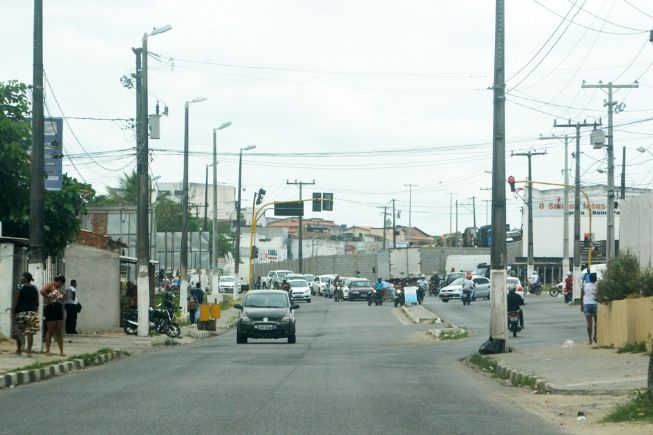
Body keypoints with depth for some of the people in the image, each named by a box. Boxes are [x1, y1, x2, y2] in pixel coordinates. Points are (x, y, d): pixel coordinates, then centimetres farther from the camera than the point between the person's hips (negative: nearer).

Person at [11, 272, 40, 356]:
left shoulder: (22, 288, -7)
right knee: (30, 333, -2)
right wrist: (36, 311, 18)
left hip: (21, 312, -3)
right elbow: (37, 302, 8)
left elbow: (17, 301, -6)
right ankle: (29, 351, -7)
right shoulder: (34, 289, 6)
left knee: (18, 332, 10)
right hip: (32, 312, 3)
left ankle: (18, 350, 15)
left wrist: (13, 312, -1)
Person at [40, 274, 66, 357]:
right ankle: (47, 351, 3)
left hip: (59, 310, 8)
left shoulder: (58, 289, 19)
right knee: (50, 331, -3)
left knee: (58, 331, 7)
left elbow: (61, 298, 30)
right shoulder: (50, 285, -6)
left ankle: (61, 351, 6)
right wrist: (48, 299, -18)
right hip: (50, 309, -8)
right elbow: (42, 291, -25)